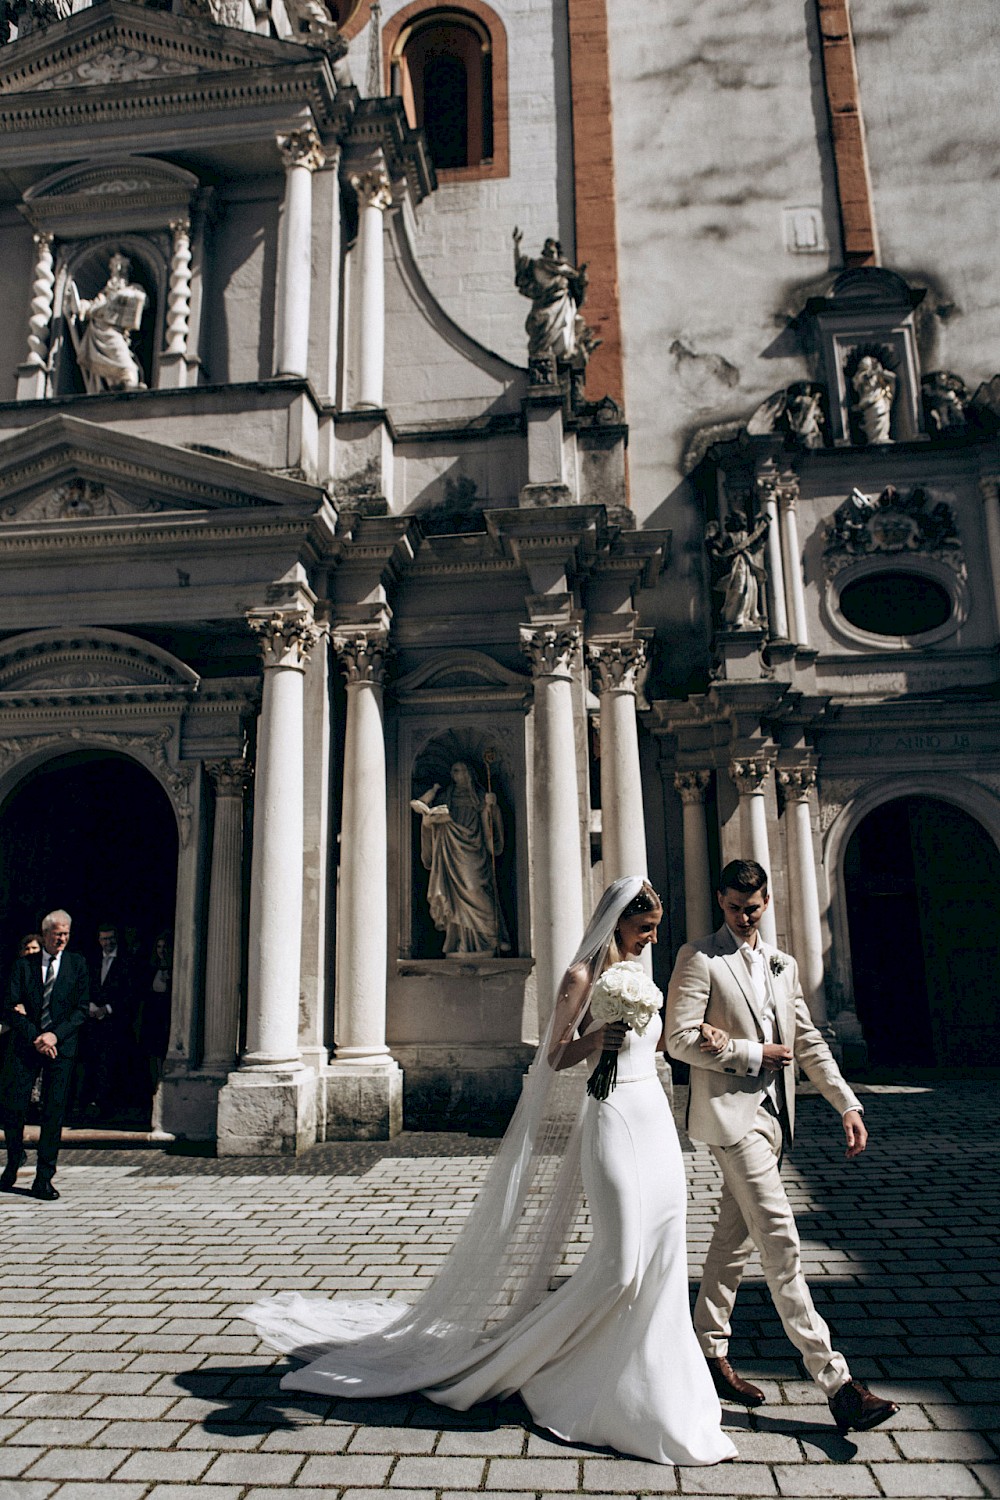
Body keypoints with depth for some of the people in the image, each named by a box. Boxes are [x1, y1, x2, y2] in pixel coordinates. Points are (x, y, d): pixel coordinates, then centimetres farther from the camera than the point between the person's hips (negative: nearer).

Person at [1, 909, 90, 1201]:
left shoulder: (77, 965, 5)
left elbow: (82, 1010, 2)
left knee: (54, 1113, -1)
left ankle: (44, 1179, 8)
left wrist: (55, 1035, -11)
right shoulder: (23, 965, 5)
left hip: (61, 1046, 0)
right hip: (25, 1045, 1)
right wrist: (34, 1037, -11)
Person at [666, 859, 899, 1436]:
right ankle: (835, 1379, -6)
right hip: (731, 1111, -7)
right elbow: (681, 1039, -12)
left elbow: (808, 1041, 16)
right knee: (781, 1242, -9)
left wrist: (848, 1104, 7)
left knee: (736, 1238, 15)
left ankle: (711, 1352, 28)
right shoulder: (699, 959, -6)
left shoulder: (783, 965, 15)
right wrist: (754, 1054, -10)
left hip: (773, 1113, 7)